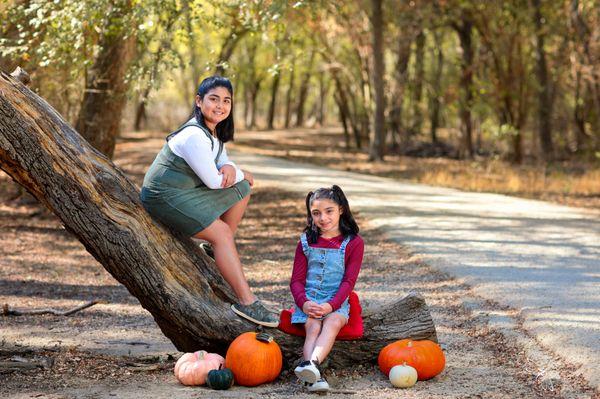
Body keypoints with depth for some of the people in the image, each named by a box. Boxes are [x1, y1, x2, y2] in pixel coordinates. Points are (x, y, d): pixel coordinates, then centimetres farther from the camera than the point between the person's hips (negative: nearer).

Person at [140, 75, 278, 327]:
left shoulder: (215, 131, 6)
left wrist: (230, 168, -12)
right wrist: (241, 174, -2)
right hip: (163, 196, -10)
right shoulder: (194, 136, -24)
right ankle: (246, 302, -20)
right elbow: (214, 181, -21)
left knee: (241, 190, 10)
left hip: (188, 191, 10)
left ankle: (220, 252, 12)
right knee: (221, 232, -19)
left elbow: (223, 161, 14)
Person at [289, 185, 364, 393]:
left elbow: (349, 281, -3)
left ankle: (311, 363, -58)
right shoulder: (306, 242, 13)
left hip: (337, 300, -1)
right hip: (309, 299, 2)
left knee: (333, 322, -34)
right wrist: (304, 302, -14)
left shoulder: (353, 243, 5)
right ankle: (314, 377, -50)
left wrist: (331, 305, -19)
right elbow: (297, 280, 8)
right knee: (313, 326, -29)